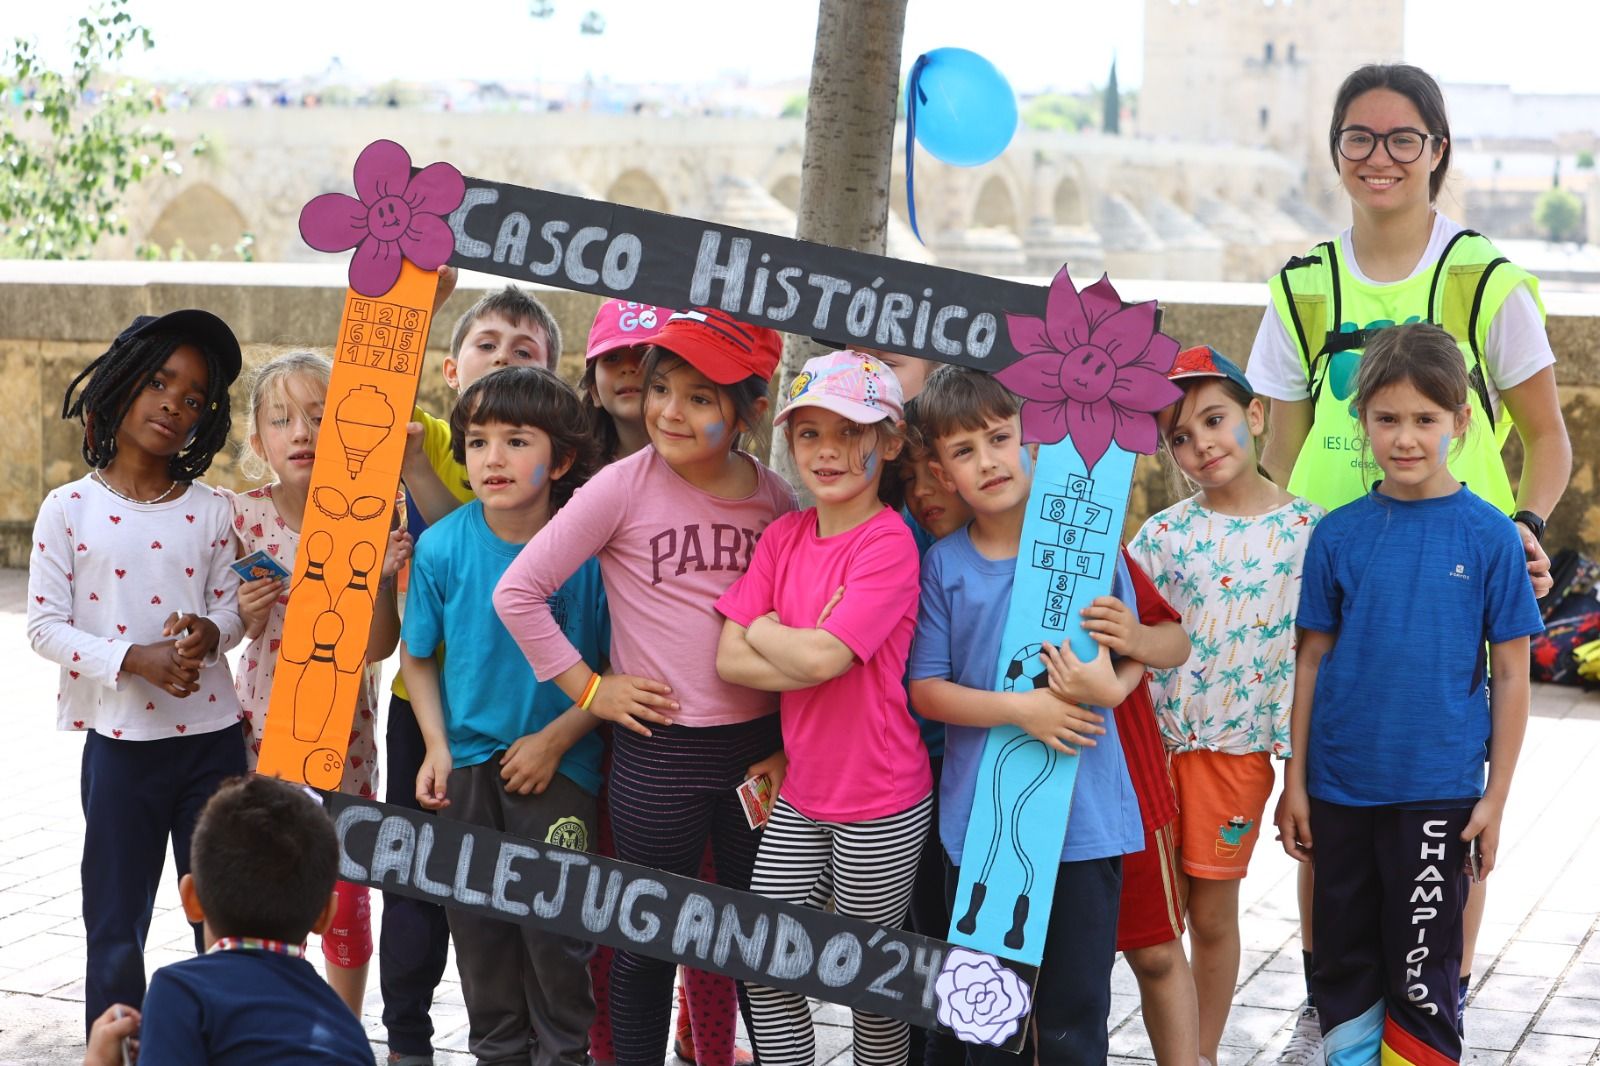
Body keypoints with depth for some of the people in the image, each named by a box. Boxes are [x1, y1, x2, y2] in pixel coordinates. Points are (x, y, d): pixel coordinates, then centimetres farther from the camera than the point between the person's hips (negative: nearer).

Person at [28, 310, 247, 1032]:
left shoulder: (211, 511, 3)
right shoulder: (69, 509, -4)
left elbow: (232, 606, 10)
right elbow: (45, 625, -6)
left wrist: (209, 632, -14)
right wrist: (134, 660, -19)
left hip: (211, 737, 2)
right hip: (120, 742, -2)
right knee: (115, 926, 8)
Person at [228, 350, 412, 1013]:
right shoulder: (244, 517, -5)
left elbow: (380, 646, -10)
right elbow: (242, 629, 6)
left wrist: (382, 577, -25)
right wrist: (246, 611, -15)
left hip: (342, 725, -1)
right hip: (264, 718, 2)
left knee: (346, 889, 6)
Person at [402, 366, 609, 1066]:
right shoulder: (442, 547, -9)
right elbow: (417, 656, 5)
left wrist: (557, 737, -13)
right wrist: (436, 747, -4)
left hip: (558, 764, -2)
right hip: (468, 764, 3)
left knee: (556, 927, -2)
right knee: (477, 923, 12)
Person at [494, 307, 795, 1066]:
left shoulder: (775, 497, 1)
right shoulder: (626, 486, -8)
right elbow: (518, 591, -7)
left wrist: (791, 741, 4)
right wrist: (588, 689, -6)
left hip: (759, 747, 3)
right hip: (658, 747, -2)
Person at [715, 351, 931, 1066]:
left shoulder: (889, 543, -16)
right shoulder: (784, 536, 3)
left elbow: (820, 656, -26)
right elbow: (730, 660, -3)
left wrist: (764, 630, -8)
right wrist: (804, 648, -18)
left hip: (879, 806, -6)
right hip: (800, 796, 6)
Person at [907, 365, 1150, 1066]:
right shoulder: (943, 565, 1)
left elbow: (1136, 655, 7)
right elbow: (926, 690, -1)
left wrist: (1111, 687, -16)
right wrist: (1019, 708, -16)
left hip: (1083, 816, -1)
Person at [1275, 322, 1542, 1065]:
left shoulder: (1489, 536, -5)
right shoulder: (1338, 534, 1)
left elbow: (1510, 673, -1)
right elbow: (1313, 660, 6)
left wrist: (1495, 798, -3)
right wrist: (1296, 783, 5)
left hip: (1438, 789, -2)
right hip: (1340, 785, 3)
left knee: (1423, 975, 4)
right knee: (1344, 966, 13)